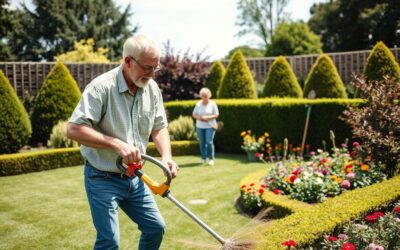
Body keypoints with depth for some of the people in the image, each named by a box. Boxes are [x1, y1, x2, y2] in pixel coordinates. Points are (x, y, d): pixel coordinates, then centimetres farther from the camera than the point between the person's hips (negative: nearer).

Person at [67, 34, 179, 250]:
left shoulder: (152, 88, 0)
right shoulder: (102, 87, -20)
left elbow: (159, 128, 8)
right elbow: (73, 129, -25)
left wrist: (166, 157, -11)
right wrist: (118, 144, -29)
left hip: (134, 178, 7)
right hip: (103, 178, -6)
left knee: (156, 227, 11)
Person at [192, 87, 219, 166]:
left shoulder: (213, 104, -1)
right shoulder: (198, 104, 6)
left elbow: (216, 115, -2)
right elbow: (194, 114, 10)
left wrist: (207, 117, -16)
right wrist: (198, 117, -12)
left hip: (210, 126, -3)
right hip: (200, 126, 3)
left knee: (209, 142, -11)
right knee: (202, 142, 3)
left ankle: (211, 159, -1)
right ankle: (203, 158, 16)